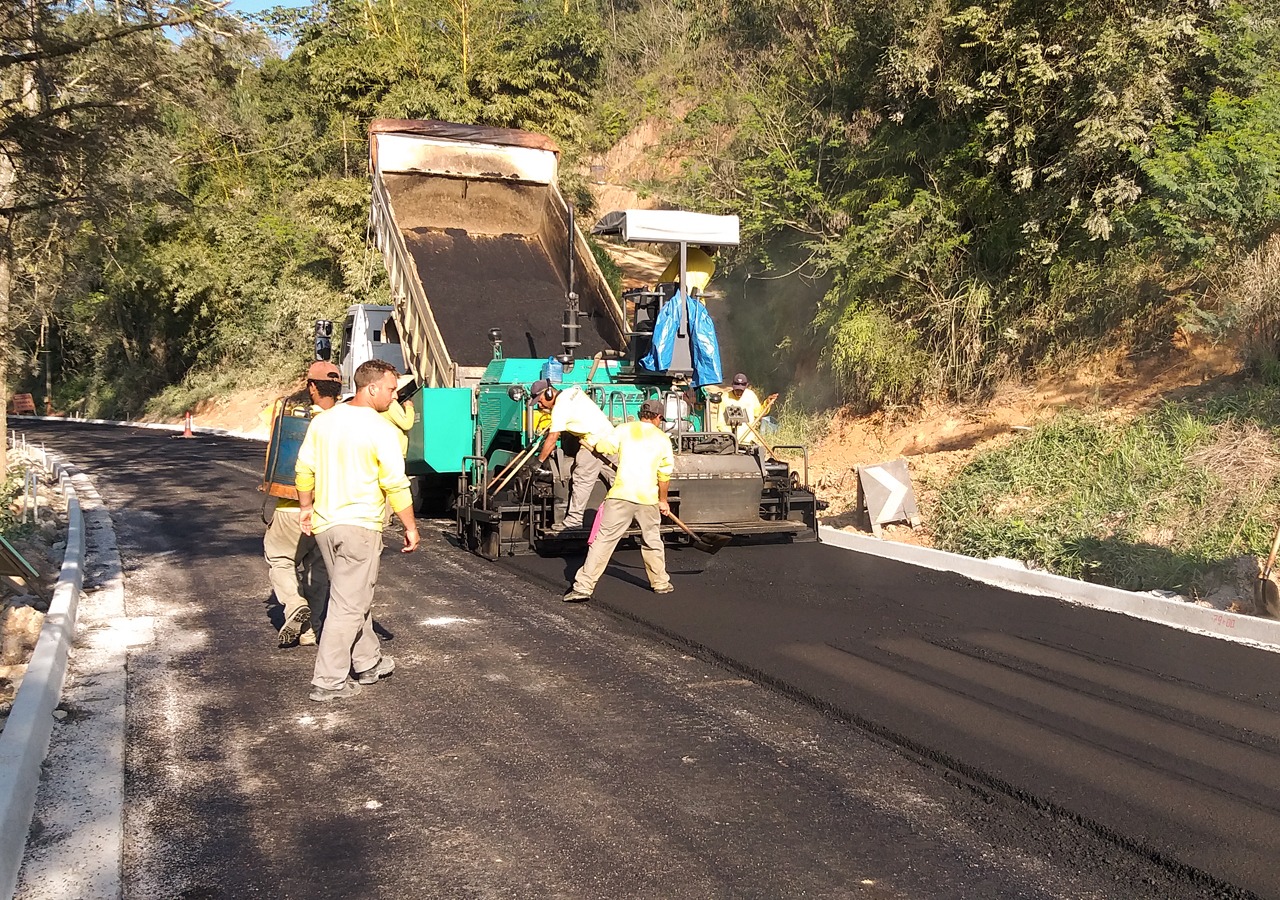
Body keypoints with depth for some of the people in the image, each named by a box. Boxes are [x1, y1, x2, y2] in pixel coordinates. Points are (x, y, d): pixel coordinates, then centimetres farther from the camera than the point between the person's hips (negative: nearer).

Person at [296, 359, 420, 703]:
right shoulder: (381, 429, -14)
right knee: (348, 605, 0)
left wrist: (306, 508, 24)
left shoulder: (323, 420, 6)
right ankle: (328, 682, 3)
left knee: (354, 597, 20)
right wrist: (411, 528, -5)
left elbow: (304, 470, 12)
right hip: (359, 526, -7)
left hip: (324, 524, 7)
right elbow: (396, 485, -13)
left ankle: (368, 663, 31)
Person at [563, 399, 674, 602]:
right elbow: (664, 474, 11)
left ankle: (583, 586, -7)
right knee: (652, 541, 20)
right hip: (648, 498, 2)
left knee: (603, 539, -3)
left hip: (621, 494, -2)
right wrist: (663, 500, 23)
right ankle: (661, 583, 32)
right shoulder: (663, 439, 11)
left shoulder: (624, 429, 6)